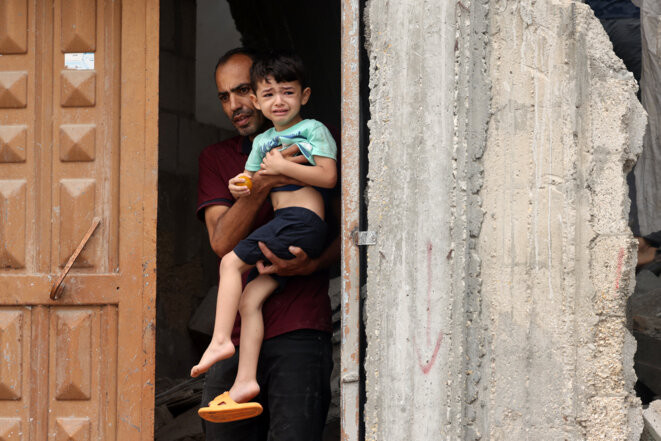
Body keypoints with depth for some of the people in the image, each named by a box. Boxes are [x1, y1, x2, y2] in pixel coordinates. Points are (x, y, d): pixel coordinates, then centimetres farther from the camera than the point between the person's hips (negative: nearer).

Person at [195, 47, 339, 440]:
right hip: (234, 335, 3)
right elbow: (222, 241, 0)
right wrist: (261, 184, -16)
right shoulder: (215, 158, 16)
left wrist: (312, 264, -15)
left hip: (298, 332, -3)